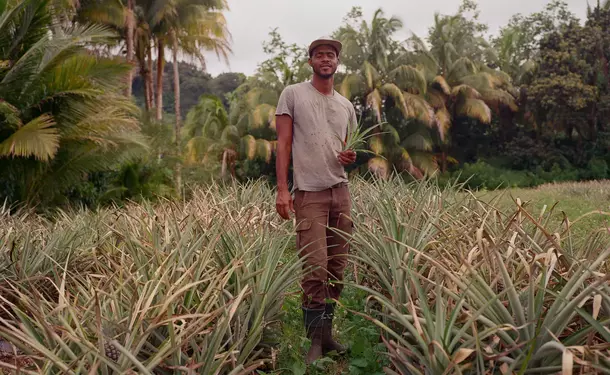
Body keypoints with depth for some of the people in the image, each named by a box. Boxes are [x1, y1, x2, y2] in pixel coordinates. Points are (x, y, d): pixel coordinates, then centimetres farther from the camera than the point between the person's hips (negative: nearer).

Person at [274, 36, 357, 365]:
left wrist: (351, 158, -2)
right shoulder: (292, 94, 2)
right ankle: (315, 340, 1)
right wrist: (282, 189, -12)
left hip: (341, 190, 5)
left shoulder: (346, 105, 16)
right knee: (315, 269, -10)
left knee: (336, 268, 6)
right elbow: (283, 144, -3)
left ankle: (326, 332, 18)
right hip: (309, 192, -5)